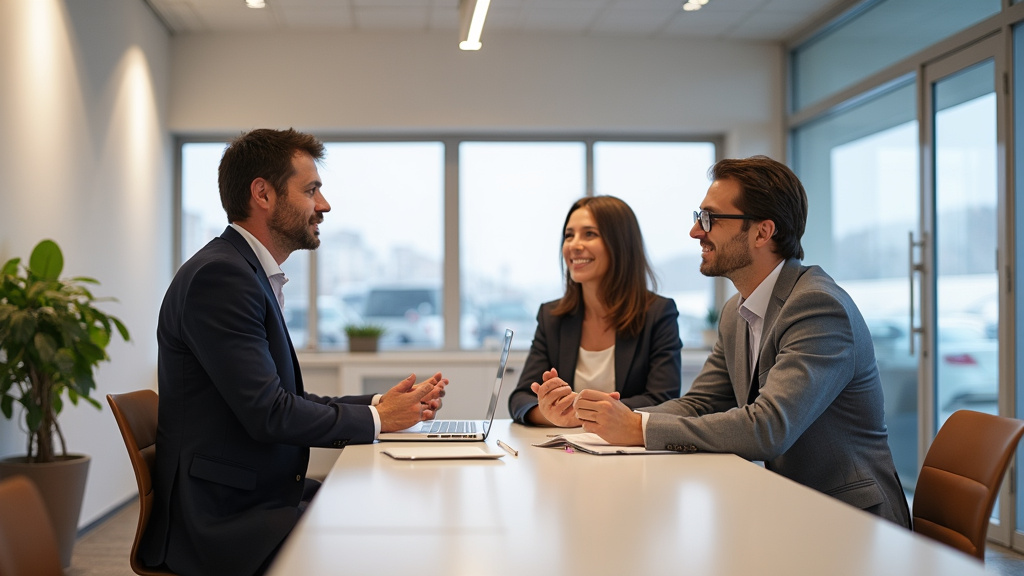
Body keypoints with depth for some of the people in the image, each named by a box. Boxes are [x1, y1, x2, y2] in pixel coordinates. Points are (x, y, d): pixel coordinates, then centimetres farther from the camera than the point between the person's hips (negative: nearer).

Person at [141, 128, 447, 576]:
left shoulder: (251, 275, 15)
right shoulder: (218, 275, -16)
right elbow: (267, 413, -21)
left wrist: (378, 403, 3)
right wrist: (375, 419, -8)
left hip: (265, 496, 9)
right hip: (223, 521, -9)